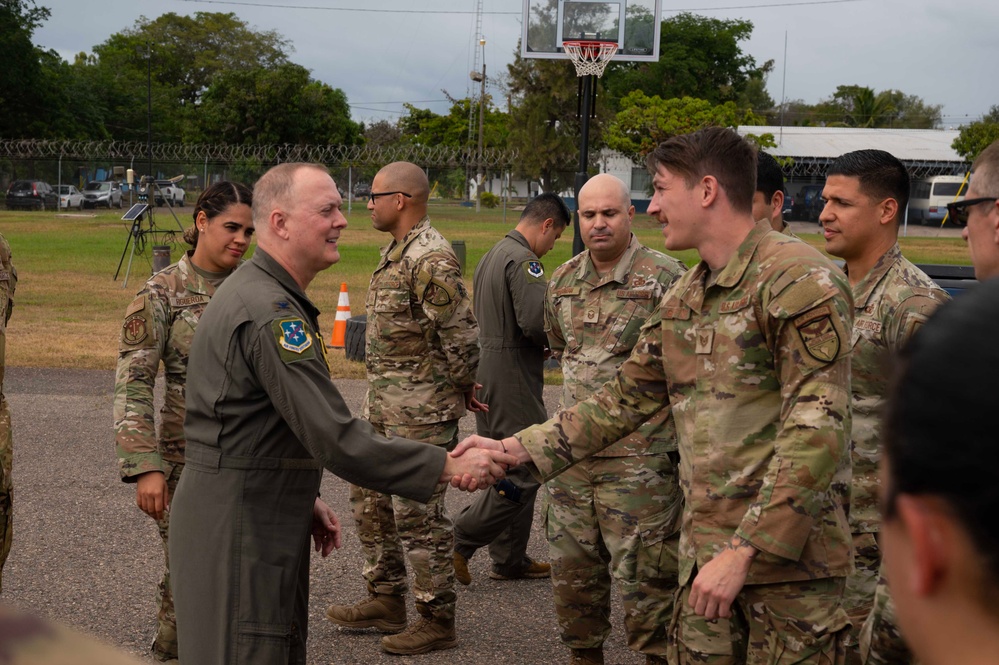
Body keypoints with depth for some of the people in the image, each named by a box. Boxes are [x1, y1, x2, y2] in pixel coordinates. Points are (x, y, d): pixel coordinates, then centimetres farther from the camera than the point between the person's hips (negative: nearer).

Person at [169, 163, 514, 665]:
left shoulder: (252, 292, 12)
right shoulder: (270, 313, -22)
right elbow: (338, 440, -26)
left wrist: (301, 500, 19)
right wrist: (448, 466, -21)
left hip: (263, 515, 10)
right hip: (238, 528, -10)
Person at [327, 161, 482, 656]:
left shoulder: (431, 260, -20)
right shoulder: (396, 251, 12)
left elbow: (461, 336, -21)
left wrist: (462, 388, -6)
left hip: (421, 411, -10)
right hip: (384, 405, 10)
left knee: (418, 514, -3)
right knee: (370, 499, 18)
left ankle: (437, 621, 8)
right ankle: (386, 600, 30)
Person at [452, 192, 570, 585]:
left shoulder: (492, 256, 17)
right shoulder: (523, 260, -15)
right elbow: (536, 321, -26)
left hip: (487, 374, 11)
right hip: (513, 378, -11)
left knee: (511, 468, 15)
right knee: (525, 470, -5)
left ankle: (511, 560, 21)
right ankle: (458, 541, -4)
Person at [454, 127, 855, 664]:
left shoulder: (799, 281, -14)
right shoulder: (682, 298, 14)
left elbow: (818, 429, -20)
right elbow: (623, 399, 18)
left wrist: (746, 549, -22)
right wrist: (514, 449, 9)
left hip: (789, 555, -7)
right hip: (705, 553, 7)